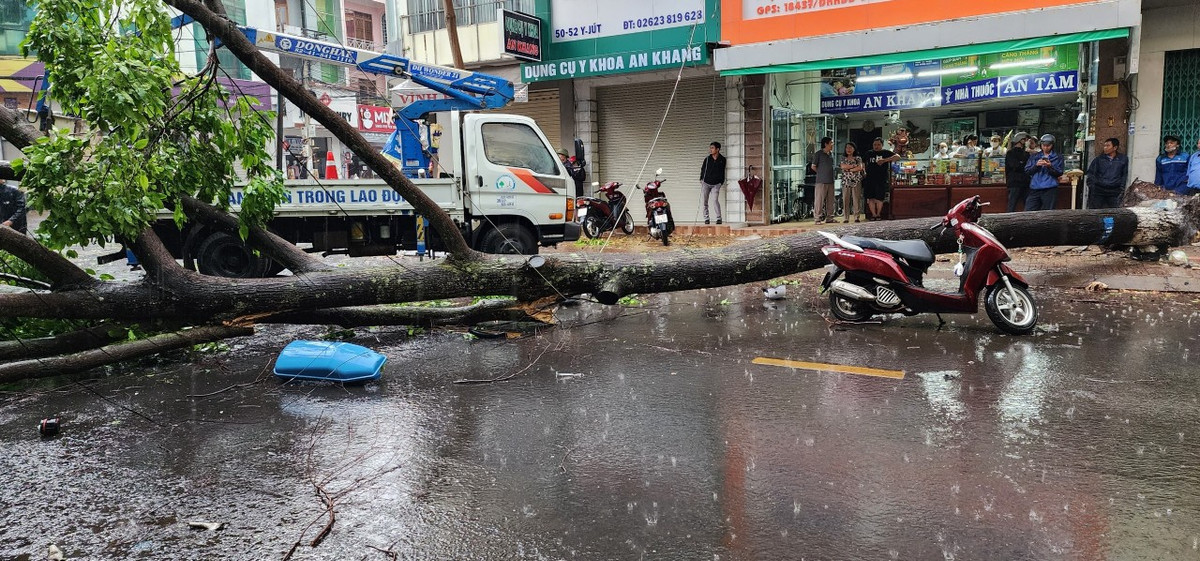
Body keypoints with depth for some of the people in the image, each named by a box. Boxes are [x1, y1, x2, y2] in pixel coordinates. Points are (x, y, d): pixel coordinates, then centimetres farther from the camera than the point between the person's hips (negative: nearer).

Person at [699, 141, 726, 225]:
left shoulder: (722, 159, -2)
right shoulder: (707, 159, -1)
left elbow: (722, 172, 8)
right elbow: (703, 169, 10)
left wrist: (721, 182, 5)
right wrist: (701, 179, 3)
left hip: (716, 184, -2)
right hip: (706, 183, 2)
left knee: (715, 200, -17)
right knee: (705, 202, 3)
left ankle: (719, 218, -10)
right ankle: (706, 218, 14)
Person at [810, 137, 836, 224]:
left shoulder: (831, 153, 15)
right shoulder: (818, 154, -6)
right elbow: (813, 166, -3)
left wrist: (829, 174, 15)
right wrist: (821, 173, 6)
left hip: (830, 180, 7)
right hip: (821, 181, -7)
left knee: (831, 200, 9)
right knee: (820, 199, -6)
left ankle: (829, 217, 16)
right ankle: (818, 218, -4)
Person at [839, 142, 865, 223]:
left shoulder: (858, 158, 8)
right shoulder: (843, 158, 12)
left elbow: (860, 168, -7)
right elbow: (843, 166, -6)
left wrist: (848, 169, -7)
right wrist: (854, 166, -6)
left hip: (856, 181, -1)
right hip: (846, 181, 1)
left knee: (856, 199, -4)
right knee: (845, 200, -3)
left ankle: (857, 217, -1)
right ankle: (845, 218, -1)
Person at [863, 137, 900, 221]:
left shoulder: (886, 153, 1)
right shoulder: (869, 153, 14)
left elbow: (898, 157, -12)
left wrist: (884, 160, -22)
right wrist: (865, 174, 14)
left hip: (881, 179, -3)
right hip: (870, 179, 3)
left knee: (879, 198, -2)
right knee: (870, 198, 1)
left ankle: (878, 214, 15)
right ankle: (873, 214, 10)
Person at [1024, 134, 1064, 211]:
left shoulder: (1057, 157, 8)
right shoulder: (1034, 157, 15)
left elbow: (1059, 173, 1)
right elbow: (1027, 170, 6)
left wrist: (1050, 166, -15)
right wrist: (1036, 165, -11)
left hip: (1050, 189, -2)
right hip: (1035, 188, 2)